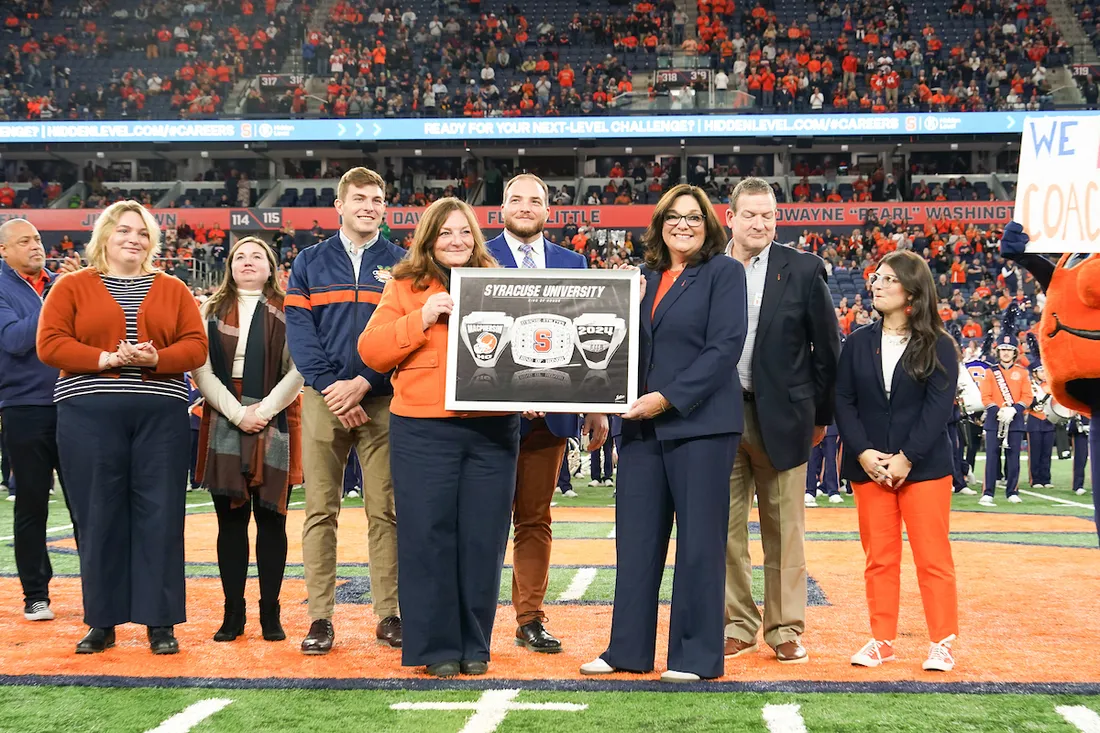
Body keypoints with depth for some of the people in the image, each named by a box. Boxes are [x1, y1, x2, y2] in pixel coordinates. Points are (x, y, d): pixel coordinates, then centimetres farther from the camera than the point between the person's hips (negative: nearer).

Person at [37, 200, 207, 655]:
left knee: (159, 515, 0)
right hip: (89, 416, -1)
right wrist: (107, 358, -15)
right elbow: (50, 344, -3)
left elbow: (195, 345, 4)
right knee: (99, 517, 2)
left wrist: (156, 359, -15)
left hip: (161, 415, 1)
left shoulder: (173, 290, 13)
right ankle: (102, 622, 12)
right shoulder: (72, 287, 8)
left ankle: (160, 622, 6)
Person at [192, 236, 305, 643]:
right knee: (230, 519, 2)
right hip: (223, 424, 1)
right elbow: (201, 369, 2)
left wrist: (264, 409, -12)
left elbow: (298, 370, -2)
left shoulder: (287, 312, 7)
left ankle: (270, 613, 8)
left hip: (274, 426, -1)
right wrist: (237, 412, -9)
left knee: (271, 518, 1)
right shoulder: (213, 311, 12)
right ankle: (232, 613, 9)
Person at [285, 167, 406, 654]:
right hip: (323, 399, 1)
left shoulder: (401, 264, 9)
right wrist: (329, 385, -12)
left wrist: (364, 382, -10)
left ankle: (389, 614, 8)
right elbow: (299, 330, 1)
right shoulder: (310, 262, 10)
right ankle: (320, 618, 5)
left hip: (382, 400, 0)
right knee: (320, 511, 1)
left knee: (385, 512, 2)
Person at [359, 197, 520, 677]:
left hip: (492, 430, 2)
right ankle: (436, 647, 9)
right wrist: (421, 319, -11)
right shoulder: (405, 288, 7)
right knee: (428, 538, -1)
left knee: (483, 539, 4)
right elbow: (371, 351, 0)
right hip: (424, 431, -2)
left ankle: (475, 646, 15)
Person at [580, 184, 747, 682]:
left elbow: (725, 347, -11)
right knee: (636, 539, 7)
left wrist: (668, 397, -16)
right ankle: (628, 649, 16)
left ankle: (697, 655, 9)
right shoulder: (642, 278, 16)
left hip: (699, 422, -5)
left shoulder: (723, 272, -1)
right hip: (642, 425, 6)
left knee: (698, 542, 0)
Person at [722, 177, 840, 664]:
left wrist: (821, 415, 6)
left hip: (780, 417, -1)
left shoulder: (803, 270, 0)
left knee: (784, 530, 6)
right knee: (726, 529, 7)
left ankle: (785, 629, 15)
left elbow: (827, 347, 4)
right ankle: (736, 625, 18)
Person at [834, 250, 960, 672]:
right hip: (869, 467, 3)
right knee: (879, 557, 7)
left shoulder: (938, 346, -1)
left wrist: (907, 458, -15)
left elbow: (939, 406, -8)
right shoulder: (858, 343, 8)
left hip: (924, 467, -3)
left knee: (932, 557, 0)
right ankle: (881, 640, 15)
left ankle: (942, 643, 7)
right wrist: (862, 452, -10)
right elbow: (843, 401, 4)